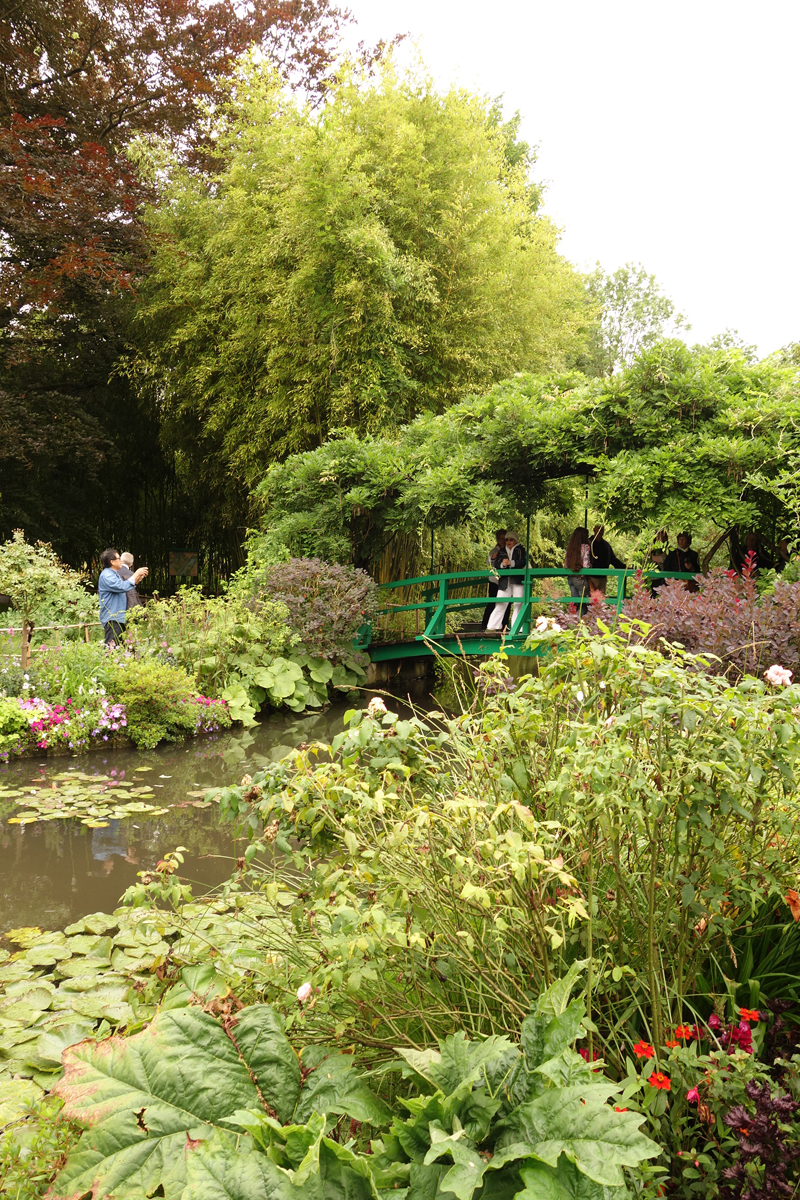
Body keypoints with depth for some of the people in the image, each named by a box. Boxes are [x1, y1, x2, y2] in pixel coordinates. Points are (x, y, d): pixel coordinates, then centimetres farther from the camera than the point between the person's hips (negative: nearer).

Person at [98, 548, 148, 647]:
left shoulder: (115, 574, 20)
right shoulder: (106, 575, -13)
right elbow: (123, 587, -24)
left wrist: (139, 578, 16)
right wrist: (136, 574, -14)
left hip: (120, 618, 10)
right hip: (112, 619, -10)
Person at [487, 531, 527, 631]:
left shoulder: (520, 550, 7)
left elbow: (523, 562, -7)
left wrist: (510, 563, -18)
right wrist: (502, 564, -12)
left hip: (518, 581, -2)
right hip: (504, 581, 3)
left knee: (518, 604, -3)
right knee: (500, 603, 0)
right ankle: (492, 626, 2)